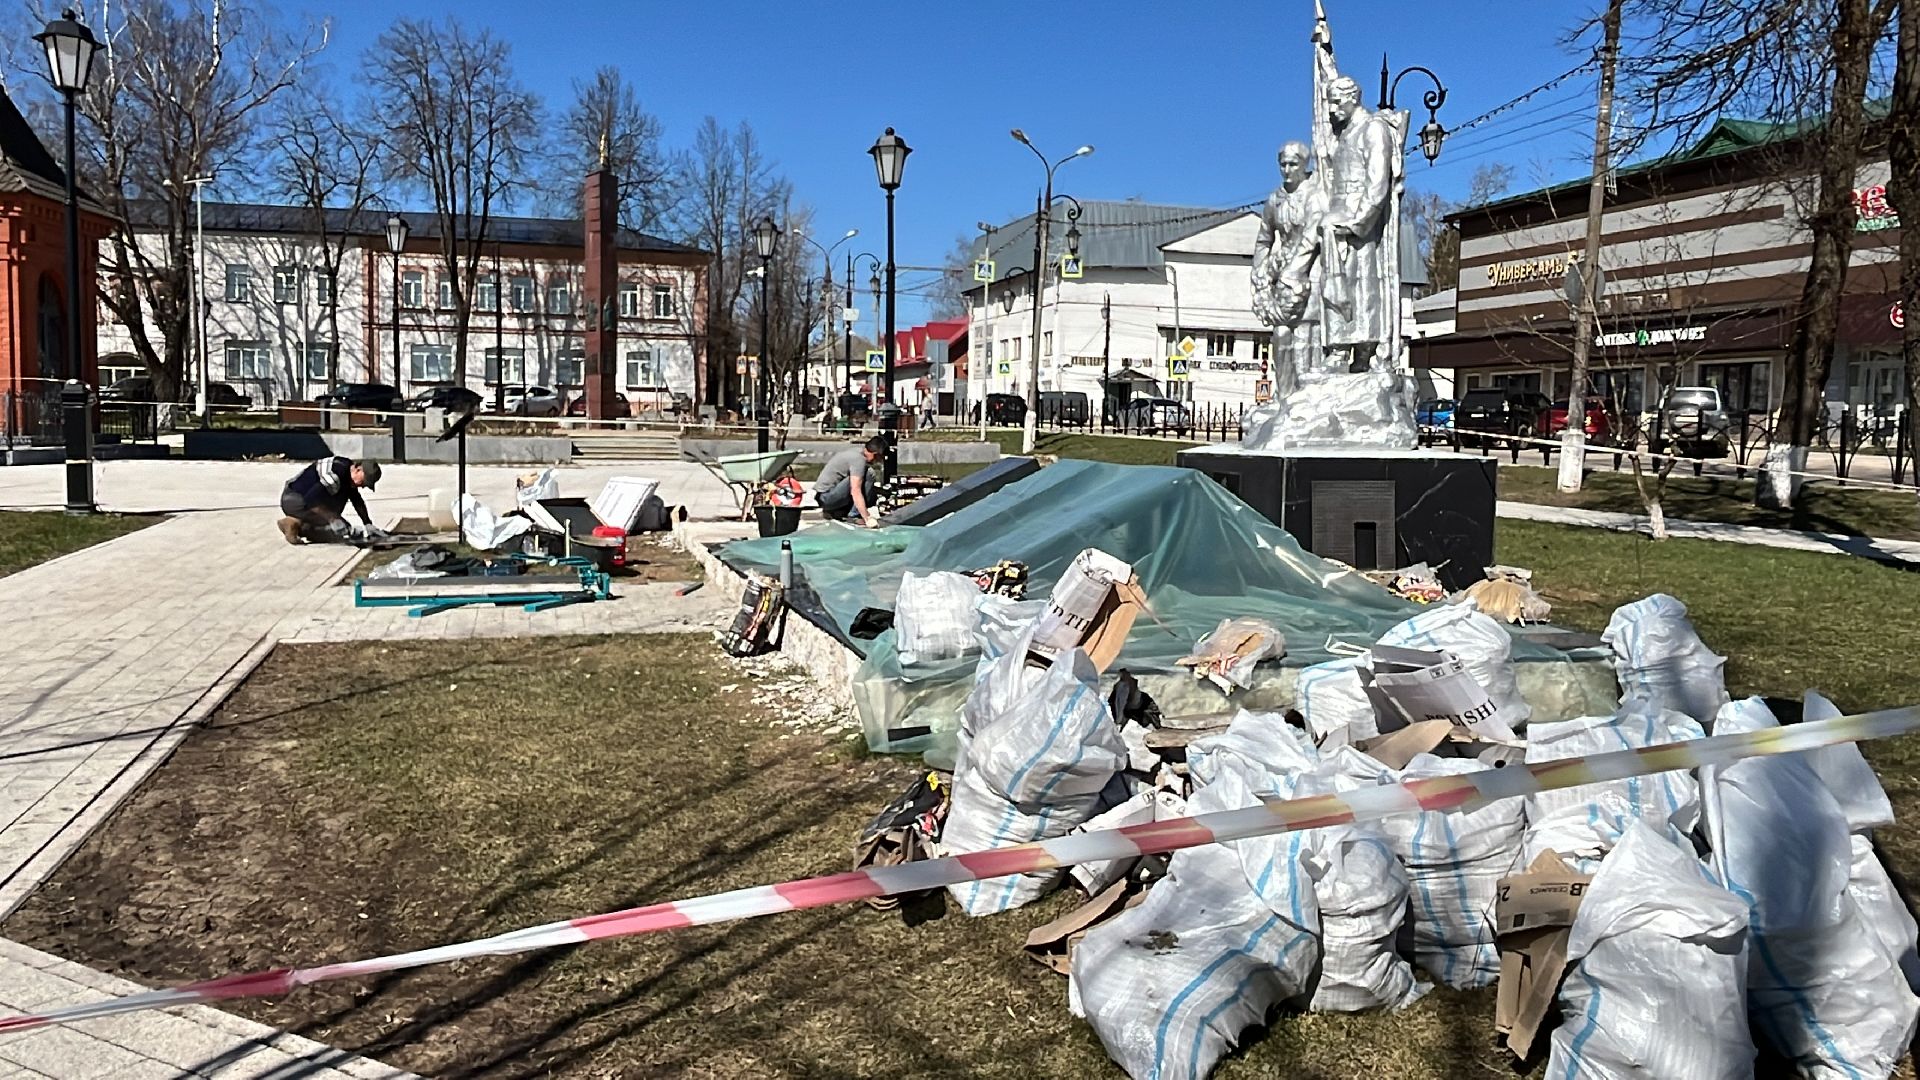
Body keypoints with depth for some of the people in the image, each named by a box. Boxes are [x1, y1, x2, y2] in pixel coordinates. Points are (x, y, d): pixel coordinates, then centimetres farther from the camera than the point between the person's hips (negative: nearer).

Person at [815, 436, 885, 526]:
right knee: (868, 474, -19)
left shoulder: (860, 449, 9)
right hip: (827, 496, -10)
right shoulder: (859, 459, -20)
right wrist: (867, 518, -31)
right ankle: (854, 515, -16)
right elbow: (855, 491, -29)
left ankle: (834, 511, 12)